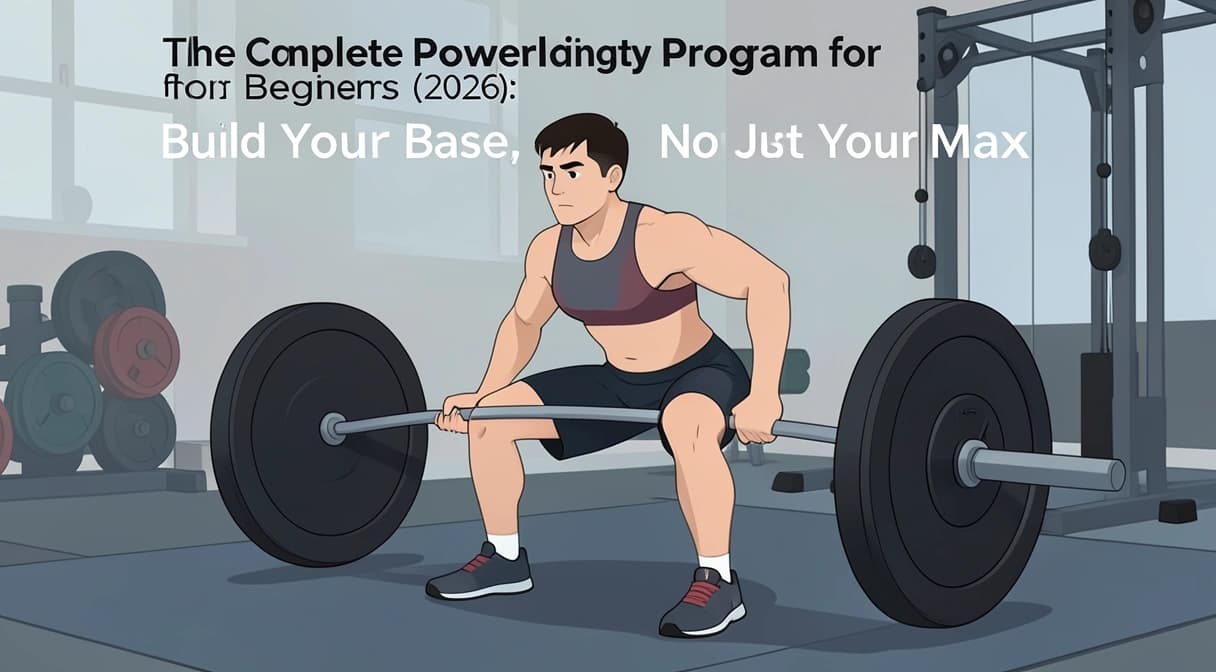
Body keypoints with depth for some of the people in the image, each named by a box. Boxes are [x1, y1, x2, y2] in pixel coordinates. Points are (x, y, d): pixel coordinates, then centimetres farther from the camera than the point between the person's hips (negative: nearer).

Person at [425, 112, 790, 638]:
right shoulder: (547, 249, -8)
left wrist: (763, 396, -37)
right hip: (620, 382, 7)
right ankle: (504, 559, 14)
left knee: (688, 427, -44)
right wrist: (482, 393, 3)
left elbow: (769, 283, -31)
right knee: (488, 417, -1)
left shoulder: (663, 235, -29)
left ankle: (717, 582, -26)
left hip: (702, 374, -7)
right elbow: (523, 321, 12)